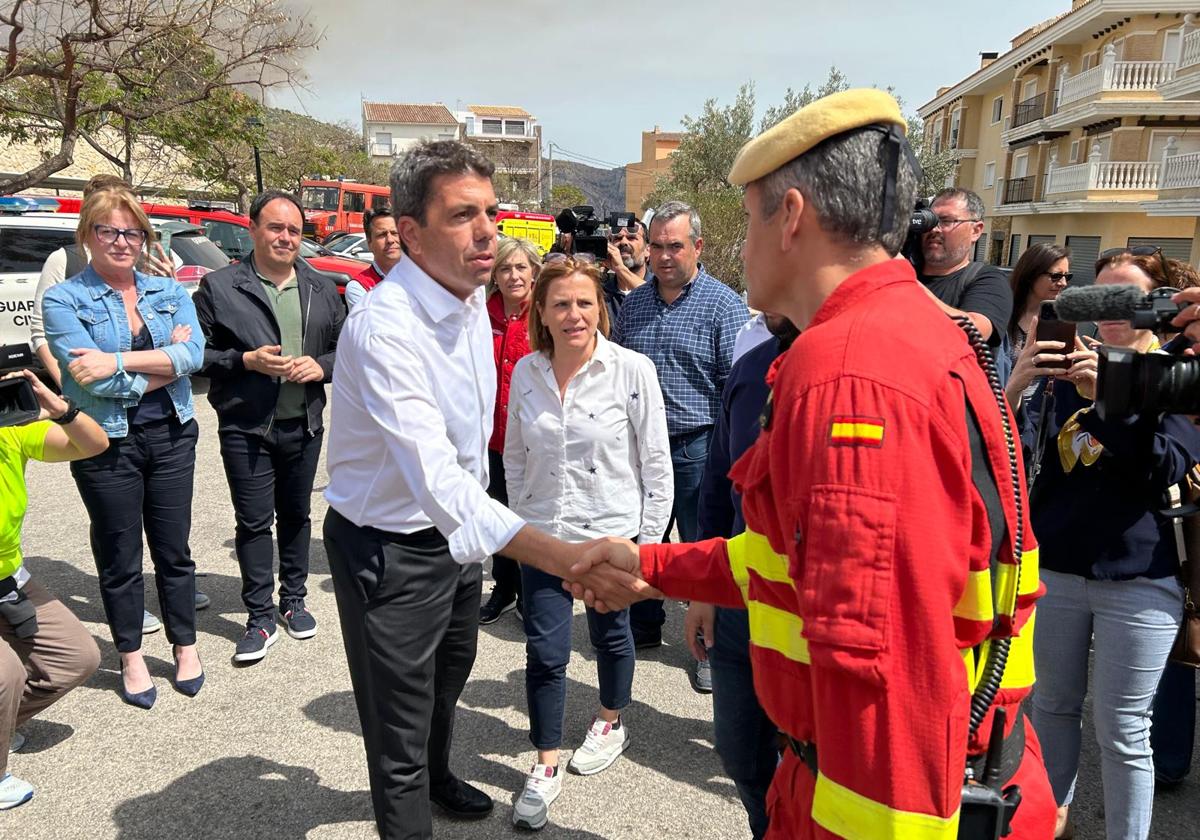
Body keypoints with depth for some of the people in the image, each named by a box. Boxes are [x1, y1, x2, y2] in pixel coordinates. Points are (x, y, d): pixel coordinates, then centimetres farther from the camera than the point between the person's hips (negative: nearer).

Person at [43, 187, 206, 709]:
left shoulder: (169, 291, 6)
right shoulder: (63, 300, -4)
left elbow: (195, 353, -12)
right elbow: (94, 378, -17)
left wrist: (119, 361, -20)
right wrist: (166, 358, -9)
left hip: (171, 436, 3)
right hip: (107, 445, -2)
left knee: (173, 550, 12)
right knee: (120, 558, 10)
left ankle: (185, 647, 28)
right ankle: (131, 659, 27)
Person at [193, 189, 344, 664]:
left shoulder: (322, 290, 7)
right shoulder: (218, 287, -4)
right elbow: (197, 353, -4)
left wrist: (321, 366, -8)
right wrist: (246, 361, -18)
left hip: (304, 426, 3)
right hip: (246, 429, -3)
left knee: (296, 514, 15)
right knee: (254, 522, 3)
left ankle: (293, 599, 31)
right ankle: (260, 618, 14)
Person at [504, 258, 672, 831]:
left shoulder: (632, 370, -14)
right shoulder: (526, 373, -3)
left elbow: (655, 460, -9)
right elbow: (515, 456, 9)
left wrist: (649, 538, -8)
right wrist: (521, 521, 9)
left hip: (611, 532, -2)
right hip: (543, 535, 2)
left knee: (610, 634, 18)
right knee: (544, 650, 4)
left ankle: (611, 724, 45)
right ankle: (545, 769, 22)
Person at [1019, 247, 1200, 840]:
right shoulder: (1072, 367, 10)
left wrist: (1105, 396, -26)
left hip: (1136, 579, -3)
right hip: (1054, 569, 4)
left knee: (1122, 732, 4)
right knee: (1052, 706, 16)